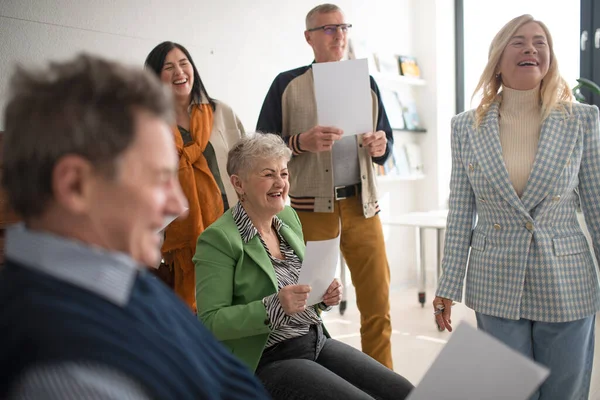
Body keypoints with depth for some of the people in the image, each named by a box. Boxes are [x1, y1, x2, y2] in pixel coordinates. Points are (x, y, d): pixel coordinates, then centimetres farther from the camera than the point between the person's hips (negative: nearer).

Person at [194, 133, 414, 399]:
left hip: (318, 342, 7)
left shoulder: (288, 217, 9)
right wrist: (275, 306, -28)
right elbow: (210, 322, -17)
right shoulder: (218, 238, -14)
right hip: (267, 360, -7)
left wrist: (324, 296, -4)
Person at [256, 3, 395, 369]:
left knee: (378, 303, 3)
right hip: (311, 207, -2)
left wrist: (380, 147, -6)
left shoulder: (366, 83, 14)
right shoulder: (287, 85, 3)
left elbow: (387, 142, 17)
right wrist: (301, 142, -18)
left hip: (362, 204, 3)